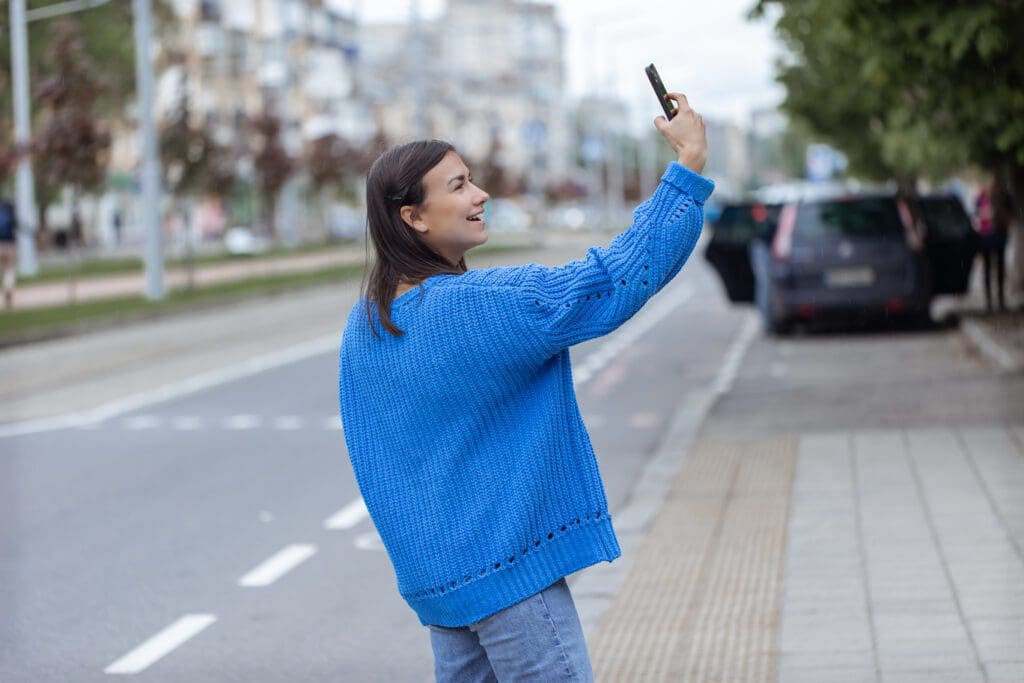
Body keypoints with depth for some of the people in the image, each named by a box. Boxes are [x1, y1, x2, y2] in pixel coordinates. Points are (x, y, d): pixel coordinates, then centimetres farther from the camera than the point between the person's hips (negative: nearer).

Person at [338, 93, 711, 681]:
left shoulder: (363, 328, 7)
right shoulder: (479, 304, -19)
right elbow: (621, 277, -20)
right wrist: (690, 166, -16)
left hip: (435, 576, 9)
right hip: (509, 568, -9)